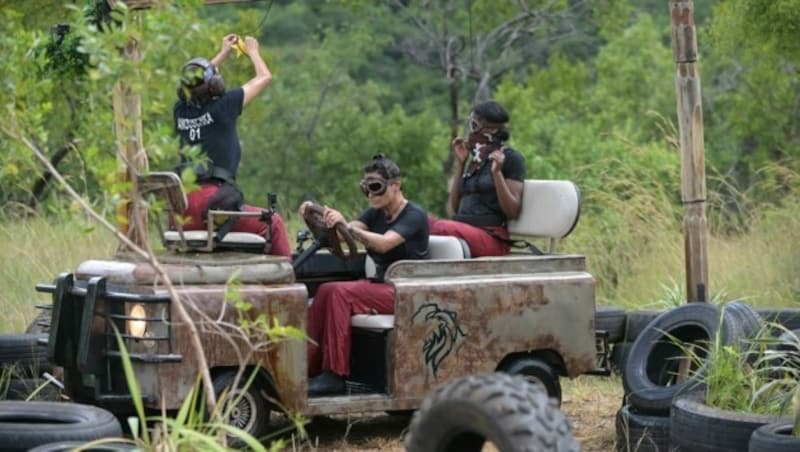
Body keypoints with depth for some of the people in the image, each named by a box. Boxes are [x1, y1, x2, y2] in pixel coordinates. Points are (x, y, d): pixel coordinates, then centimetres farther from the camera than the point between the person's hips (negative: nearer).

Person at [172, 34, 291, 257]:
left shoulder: (180, 110, 10)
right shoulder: (222, 106, -4)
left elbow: (195, 83, 36)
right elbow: (264, 77, 11)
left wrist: (224, 53, 44)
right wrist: (252, 51, 30)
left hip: (181, 209, 6)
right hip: (213, 202, -6)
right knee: (274, 223, 9)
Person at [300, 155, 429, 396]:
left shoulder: (415, 216, -8)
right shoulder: (376, 214, 14)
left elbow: (383, 243, -27)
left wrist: (345, 225, -40)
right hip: (380, 285, 7)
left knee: (341, 293, -27)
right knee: (326, 291, -18)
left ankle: (334, 375, -30)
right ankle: (309, 366, -23)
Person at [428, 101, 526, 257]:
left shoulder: (511, 159, 2)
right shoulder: (475, 161, 24)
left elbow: (513, 212, -6)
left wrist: (497, 172, -16)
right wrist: (460, 163, 17)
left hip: (492, 236, -7)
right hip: (464, 230, 7)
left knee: (442, 228, -36)